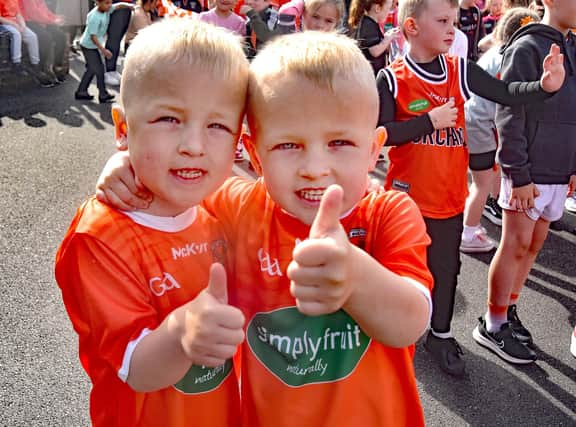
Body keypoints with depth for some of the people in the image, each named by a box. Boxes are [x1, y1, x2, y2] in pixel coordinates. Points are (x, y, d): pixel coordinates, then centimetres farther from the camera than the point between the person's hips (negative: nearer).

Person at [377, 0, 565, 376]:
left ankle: (441, 334, 33)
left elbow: (506, 93, -7)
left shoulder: (460, 70, -2)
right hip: (407, 194, -3)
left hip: (448, 196, 3)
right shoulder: (393, 79, -12)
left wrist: (546, 86, -24)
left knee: (446, 266, 14)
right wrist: (429, 122, -21)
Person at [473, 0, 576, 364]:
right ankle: (492, 326, 12)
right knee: (516, 247, -1)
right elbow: (510, 115, -14)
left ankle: (509, 310, 27)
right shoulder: (527, 47, -11)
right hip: (527, 174, -7)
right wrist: (519, 175, -16)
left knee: (534, 246, 13)